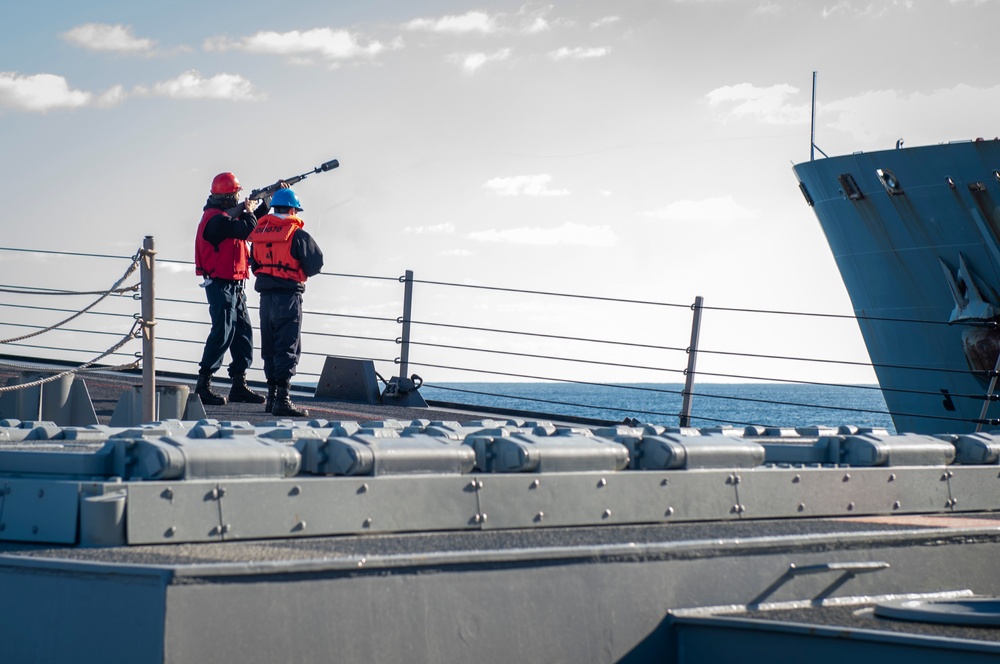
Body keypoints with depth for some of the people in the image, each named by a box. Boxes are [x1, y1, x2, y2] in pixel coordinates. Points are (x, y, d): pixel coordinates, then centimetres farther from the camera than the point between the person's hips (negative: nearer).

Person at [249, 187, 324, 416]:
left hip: (266, 297, 6)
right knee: (288, 348, -5)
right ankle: (282, 400, -11)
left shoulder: (259, 232, 7)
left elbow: (254, 265, 15)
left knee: (270, 348, 14)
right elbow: (315, 265, -5)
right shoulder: (297, 235, -11)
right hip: (288, 296, -6)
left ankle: (272, 397, 21)